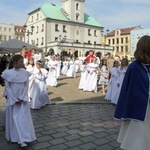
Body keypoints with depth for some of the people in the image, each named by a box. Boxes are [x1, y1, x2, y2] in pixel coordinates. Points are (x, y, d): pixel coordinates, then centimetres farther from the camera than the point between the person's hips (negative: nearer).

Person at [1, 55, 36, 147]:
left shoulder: (25, 73, -2)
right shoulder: (8, 73, -8)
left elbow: (26, 86, -1)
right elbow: (7, 87, -7)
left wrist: (21, 98, -10)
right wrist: (15, 99, -11)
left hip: (23, 100, 1)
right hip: (12, 99, -1)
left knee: (23, 118, 0)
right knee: (13, 118, 9)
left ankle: (23, 139, 6)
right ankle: (13, 137, 26)